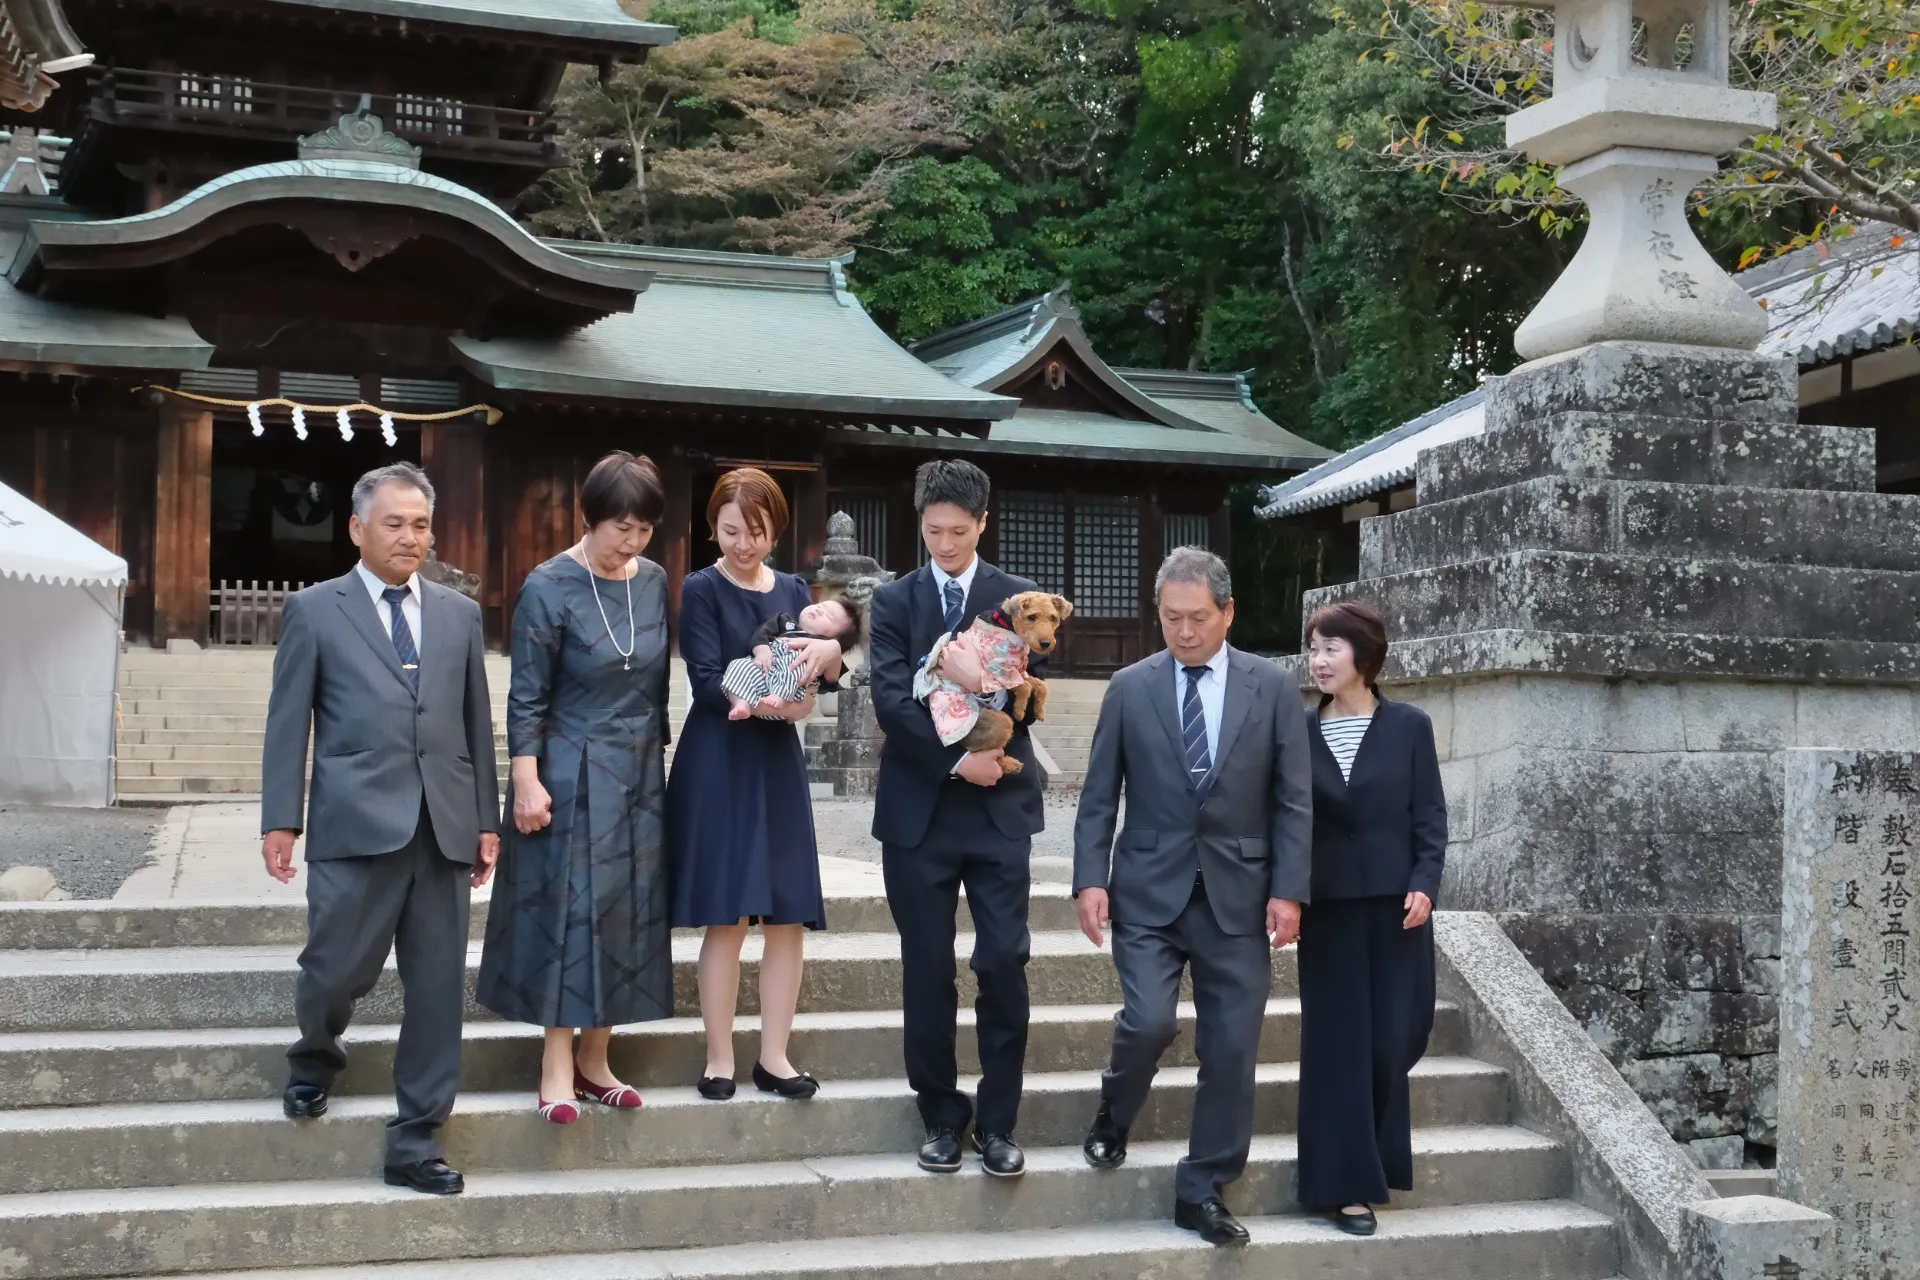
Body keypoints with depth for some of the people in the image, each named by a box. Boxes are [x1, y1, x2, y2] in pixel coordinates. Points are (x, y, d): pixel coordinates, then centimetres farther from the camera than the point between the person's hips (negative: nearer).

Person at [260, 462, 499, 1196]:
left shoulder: (460, 614, 14)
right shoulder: (314, 610, 5)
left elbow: (476, 722, 14)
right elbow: (287, 722, 3)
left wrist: (486, 820, 10)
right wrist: (280, 819, -4)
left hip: (443, 825, 3)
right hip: (355, 821, -3)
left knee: (437, 986, 3)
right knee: (339, 968, -1)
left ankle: (414, 1143, 12)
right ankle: (315, 1056, 34)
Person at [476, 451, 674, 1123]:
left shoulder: (653, 581, 4)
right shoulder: (551, 587, -11)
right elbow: (526, 697, -10)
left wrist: (656, 753, 13)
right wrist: (526, 783, -14)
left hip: (640, 772, 6)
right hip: (572, 776, -5)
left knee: (629, 912, 7)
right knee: (570, 909, -4)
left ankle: (594, 1059, 17)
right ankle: (557, 1068, 3)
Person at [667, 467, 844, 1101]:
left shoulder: (792, 591, 11)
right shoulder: (702, 590, -3)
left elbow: (823, 676, 4)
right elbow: (708, 682, -13)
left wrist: (827, 653, -19)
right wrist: (773, 702, -27)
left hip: (779, 764, 5)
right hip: (719, 765, -5)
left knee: (789, 916, 2)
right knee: (727, 917, -3)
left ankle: (774, 1056, 10)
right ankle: (719, 1059, 6)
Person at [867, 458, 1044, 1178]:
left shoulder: (1019, 599, 7)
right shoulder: (893, 602, 6)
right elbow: (890, 699, -6)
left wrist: (984, 680, -20)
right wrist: (957, 759, -15)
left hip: (999, 808, 0)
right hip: (919, 809, 0)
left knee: (1004, 964, -4)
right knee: (927, 972, 5)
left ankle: (996, 1124, 7)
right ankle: (943, 1119, 17)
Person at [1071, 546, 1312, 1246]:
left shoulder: (1273, 688, 1)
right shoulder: (1129, 688, 2)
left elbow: (1294, 801, 1)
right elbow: (1098, 797, 4)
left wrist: (1289, 890, -6)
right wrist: (1090, 879, -7)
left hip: (1237, 894, 1)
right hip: (1149, 890, -1)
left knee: (1231, 1049, 1)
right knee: (1150, 1021, -16)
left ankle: (1203, 1192, 16)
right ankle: (1113, 1116, 16)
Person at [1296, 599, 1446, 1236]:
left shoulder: (1409, 726, 1)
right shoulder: (1299, 730, 4)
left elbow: (1429, 814, 1)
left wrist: (1424, 883, -11)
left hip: (1395, 902, 0)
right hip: (1328, 903, 1)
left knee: (1392, 1037, 0)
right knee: (1339, 1041, 1)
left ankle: (1375, 1163, 24)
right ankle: (1346, 1182, 7)